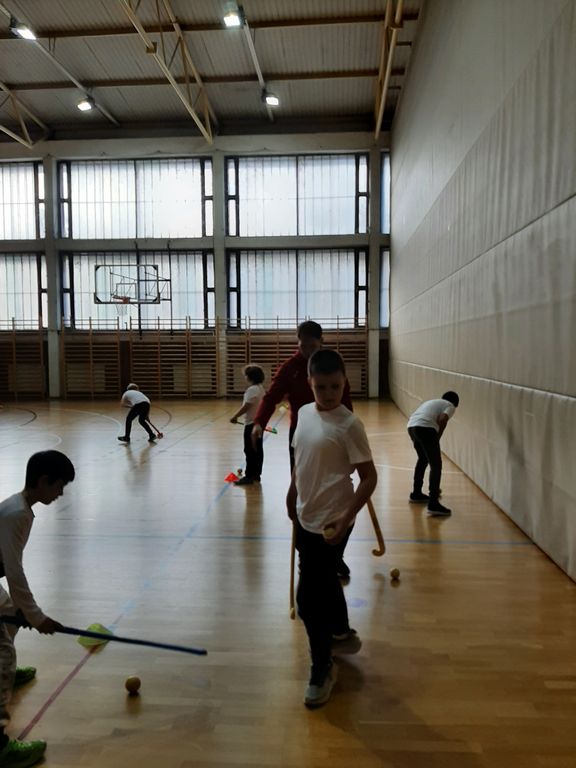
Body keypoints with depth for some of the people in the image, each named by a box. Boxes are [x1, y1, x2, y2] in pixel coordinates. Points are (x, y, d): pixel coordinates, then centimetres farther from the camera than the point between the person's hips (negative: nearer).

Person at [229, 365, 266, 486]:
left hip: (251, 424, -10)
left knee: (250, 450, -5)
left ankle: (249, 476, -2)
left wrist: (235, 417, -13)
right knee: (257, 450, 12)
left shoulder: (252, 389, -18)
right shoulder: (260, 388, 12)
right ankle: (256, 474, 18)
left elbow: (246, 407, -22)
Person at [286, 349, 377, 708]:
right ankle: (343, 635, 49)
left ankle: (322, 668, 18)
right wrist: (293, 494, 21)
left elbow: (369, 477, -17)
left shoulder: (349, 424, -19)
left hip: (330, 523, -7)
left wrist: (347, 518, -24)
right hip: (306, 517, 7)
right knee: (325, 582, 25)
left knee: (309, 596, -3)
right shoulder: (304, 413, 1)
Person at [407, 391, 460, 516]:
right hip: (425, 428, -7)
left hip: (411, 426, 8)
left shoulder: (432, 402, 37)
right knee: (436, 466, 0)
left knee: (423, 459, 28)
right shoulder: (450, 406, 16)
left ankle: (416, 494, 39)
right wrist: (437, 438, 7)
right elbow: (442, 420, -7)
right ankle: (433, 504, -5)